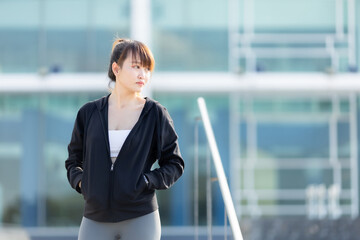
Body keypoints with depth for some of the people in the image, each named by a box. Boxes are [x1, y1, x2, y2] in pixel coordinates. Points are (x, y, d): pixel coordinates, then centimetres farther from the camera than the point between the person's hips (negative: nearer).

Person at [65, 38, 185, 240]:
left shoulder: (156, 114, 1)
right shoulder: (89, 113, 6)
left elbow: (175, 164, 5)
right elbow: (73, 159, 18)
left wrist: (145, 182, -9)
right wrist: (80, 181, -1)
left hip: (140, 218, -2)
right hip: (95, 221, 2)